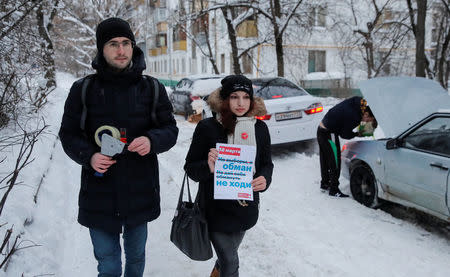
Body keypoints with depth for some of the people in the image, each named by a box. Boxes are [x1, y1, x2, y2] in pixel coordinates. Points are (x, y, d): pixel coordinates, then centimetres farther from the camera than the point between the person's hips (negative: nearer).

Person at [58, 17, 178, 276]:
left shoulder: (152, 88, 0)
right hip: (100, 196, -1)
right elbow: (68, 134, 4)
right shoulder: (83, 89, -2)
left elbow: (170, 129, 3)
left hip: (140, 193, 1)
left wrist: (152, 141, -20)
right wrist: (89, 156, -17)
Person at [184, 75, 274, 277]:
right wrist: (208, 167, -28)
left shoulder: (260, 128, 1)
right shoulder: (207, 127, -11)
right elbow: (190, 167, -7)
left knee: (228, 254, 24)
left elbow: (267, 163, 9)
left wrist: (264, 179, -13)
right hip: (216, 207, -4)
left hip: (246, 206, 4)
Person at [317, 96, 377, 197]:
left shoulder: (356, 101, -3)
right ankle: (334, 190, 6)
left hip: (321, 129, 10)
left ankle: (325, 184, 33)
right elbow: (345, 135, -15)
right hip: (329, 134, -10)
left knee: (325, 160, 20)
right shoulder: (354, 117, -25)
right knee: (335, 161, -1)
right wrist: (357, 134, 2)